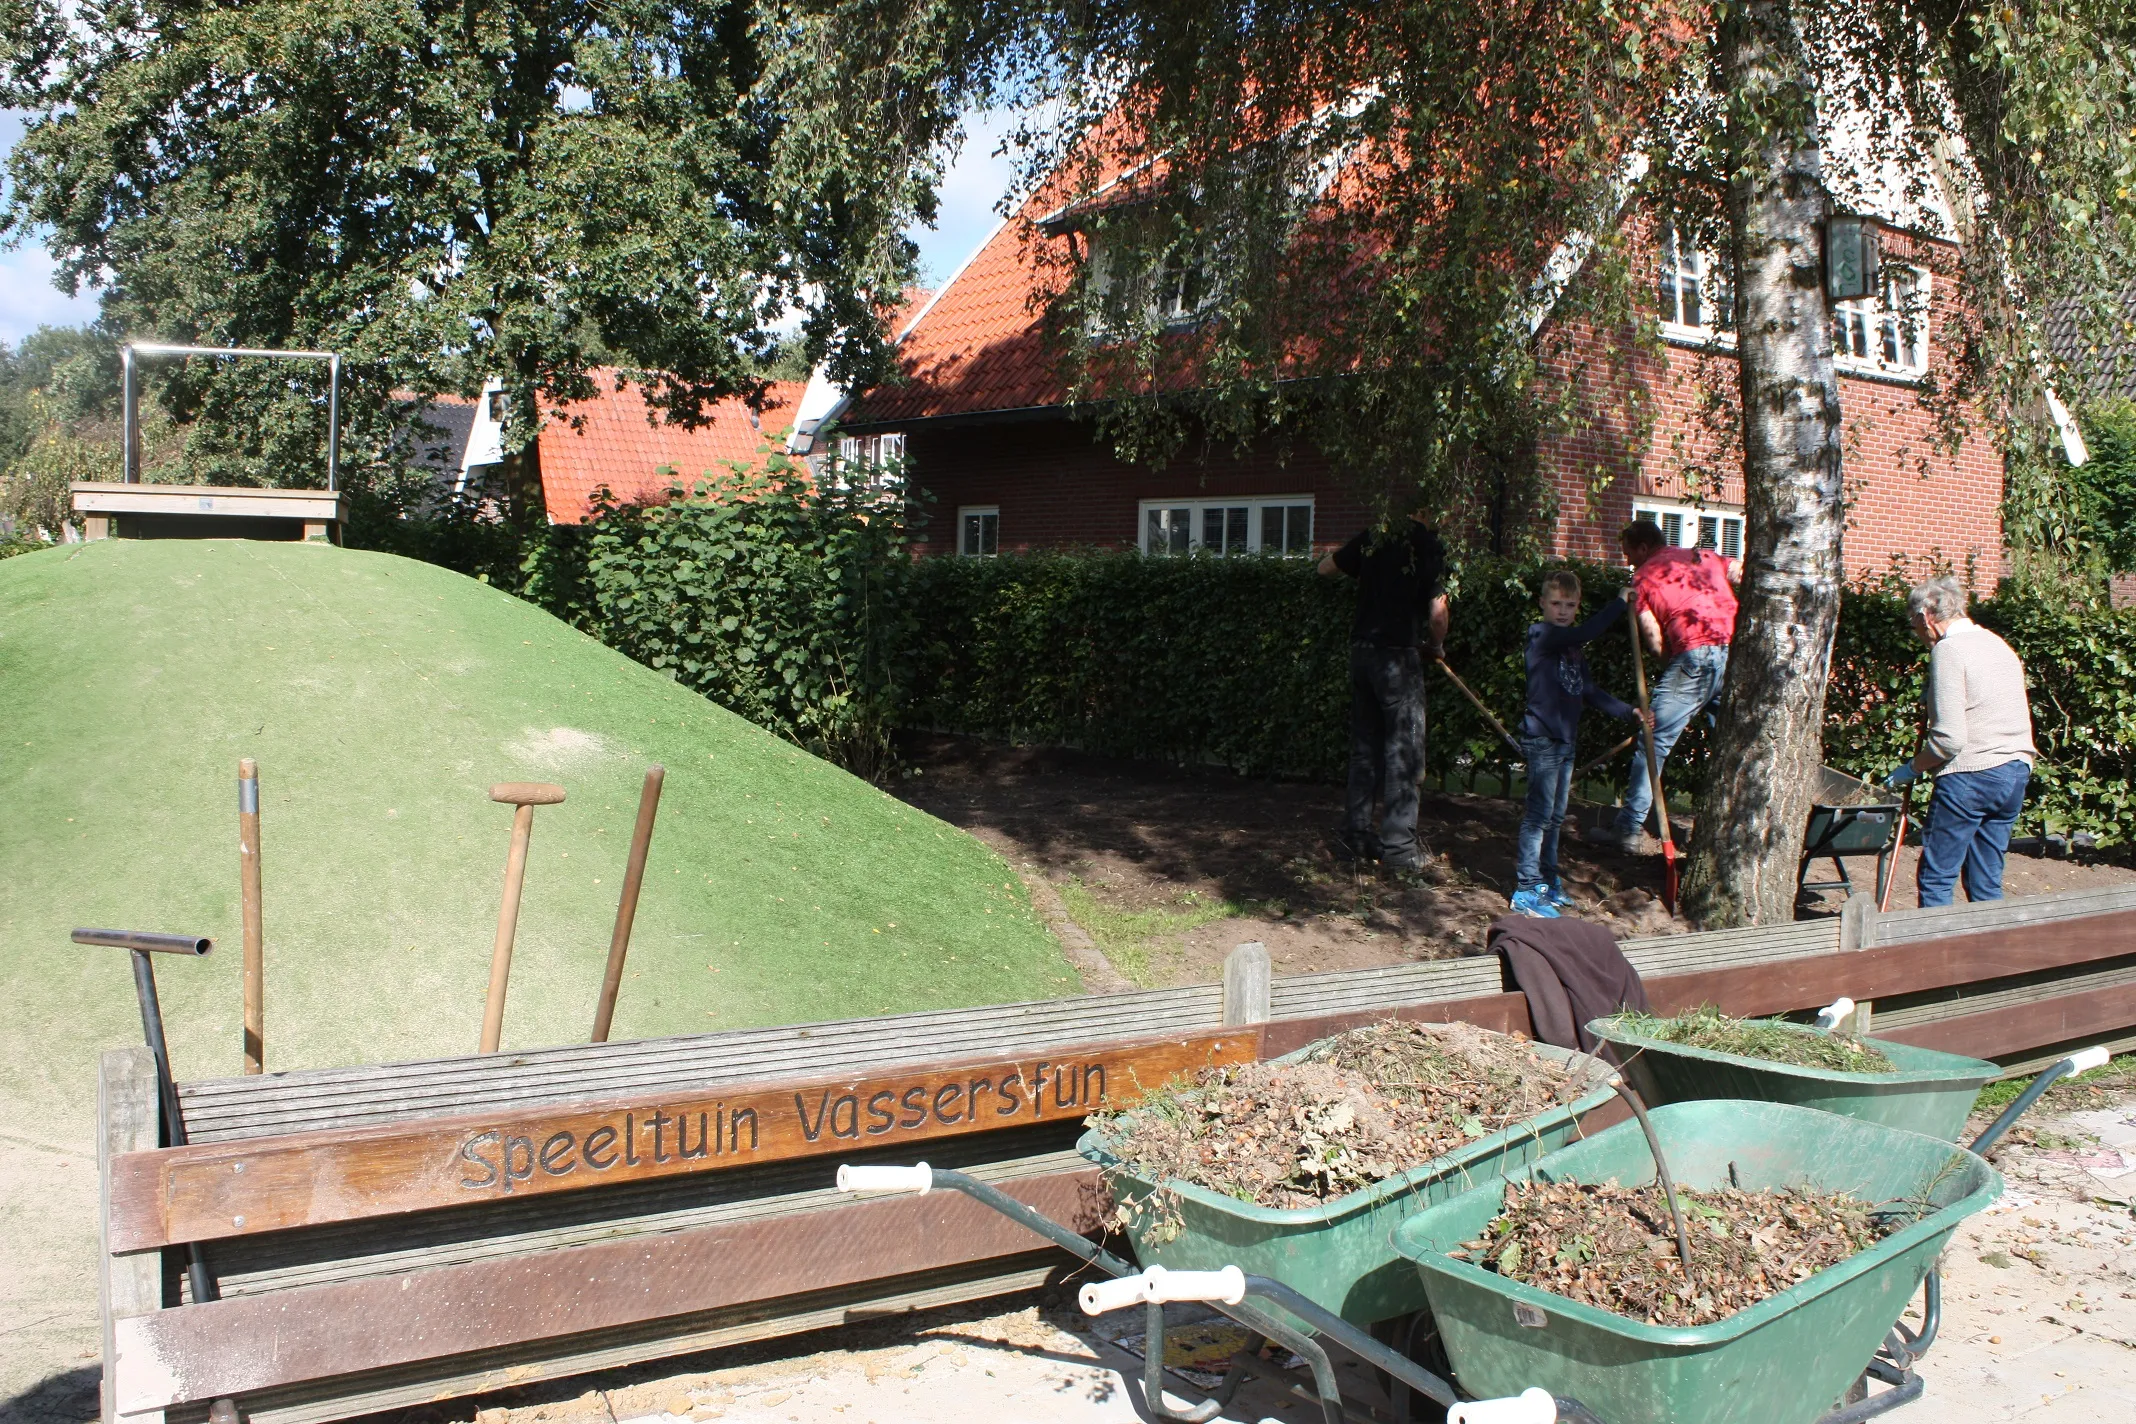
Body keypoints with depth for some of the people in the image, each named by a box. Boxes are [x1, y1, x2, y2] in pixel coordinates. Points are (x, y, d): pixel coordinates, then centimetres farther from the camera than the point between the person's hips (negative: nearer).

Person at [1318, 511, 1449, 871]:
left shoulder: (1373, 537, 7)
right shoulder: (1430, 547, -8)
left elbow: (1325, 567, 19)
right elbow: (1437, 613, -12)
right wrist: (1436, 647, 6)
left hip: (1362, 649, 6)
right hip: (1398, 655, -6)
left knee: (1365, 746, 14)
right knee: (1404, 750, 0)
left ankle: (1355, 832, 18)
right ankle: (1398, 846, 1)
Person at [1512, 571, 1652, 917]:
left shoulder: (1573, 648, 16)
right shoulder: (1542, 636, -10)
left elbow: (1591, 692, 17)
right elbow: (1586, 632, -27)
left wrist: (1629, 712, 7)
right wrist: (1620, 602, -19)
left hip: (1566, 740, 9)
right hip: (1542, 739, -9)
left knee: (1555, 817, 15)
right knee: (1539, 814, -8)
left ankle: (1547, 880, 25)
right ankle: (1526, 889, -5)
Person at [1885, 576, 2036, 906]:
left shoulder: (1948, 650, -11)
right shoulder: (1998, 644, 16)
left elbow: (1949, 738, -18)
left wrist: (1913, 768, -3)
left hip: (1970, 776, -8)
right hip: (2016, 771, 8)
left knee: (1935, 879, 0)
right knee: (1987, 884, 12)